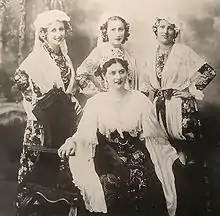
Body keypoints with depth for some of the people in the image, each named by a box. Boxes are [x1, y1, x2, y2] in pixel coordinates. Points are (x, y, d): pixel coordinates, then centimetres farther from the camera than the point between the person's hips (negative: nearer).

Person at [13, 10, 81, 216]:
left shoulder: (64, 57, 14)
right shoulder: (37, 56, -7)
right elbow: (20, 77, -21)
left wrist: (73, 104, 11)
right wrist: (36, 99, -17)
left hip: (64, 115, 6)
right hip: (44, 116, -6)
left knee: (62, 160, 11)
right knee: (41, 161, -2)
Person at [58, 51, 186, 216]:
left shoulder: (140, 100, 3)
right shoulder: (95, 102, 0)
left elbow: (154, 135, 8)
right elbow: (84, 134, -4)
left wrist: (173, 154, 2)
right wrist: (71, 142, -23)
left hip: (138, 160, 2)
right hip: (107, 163, -1)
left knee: (150, 196, -17)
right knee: (112, 199, -22)